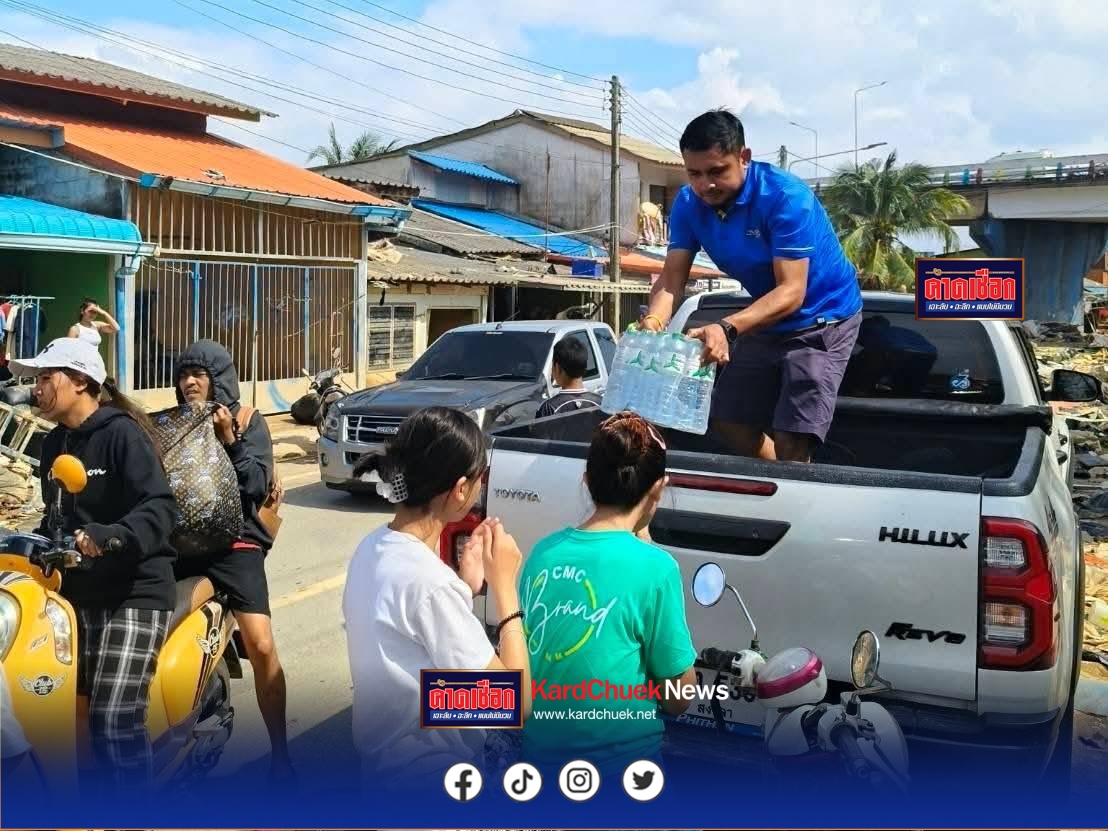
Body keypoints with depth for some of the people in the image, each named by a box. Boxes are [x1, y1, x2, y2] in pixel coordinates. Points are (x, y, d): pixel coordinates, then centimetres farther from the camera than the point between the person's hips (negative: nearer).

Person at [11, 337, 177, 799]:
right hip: (77, 591, 8)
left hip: (134, 591, -8)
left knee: (115, 718, -13)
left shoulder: (122, 433, -10)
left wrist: (111, 536, -36)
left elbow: (160, 507, -21)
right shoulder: (53, 446, 15)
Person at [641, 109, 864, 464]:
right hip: (766, 318, 7)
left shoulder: (786, 197, -29)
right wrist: (654, 320, -39)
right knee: (729, 422, 12)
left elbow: (791, 292, -35)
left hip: (822, 318, -7)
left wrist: (727, 329, -50)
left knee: (789, 442, -18)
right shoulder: (689, 203, -11)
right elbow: (671, 280, -15)